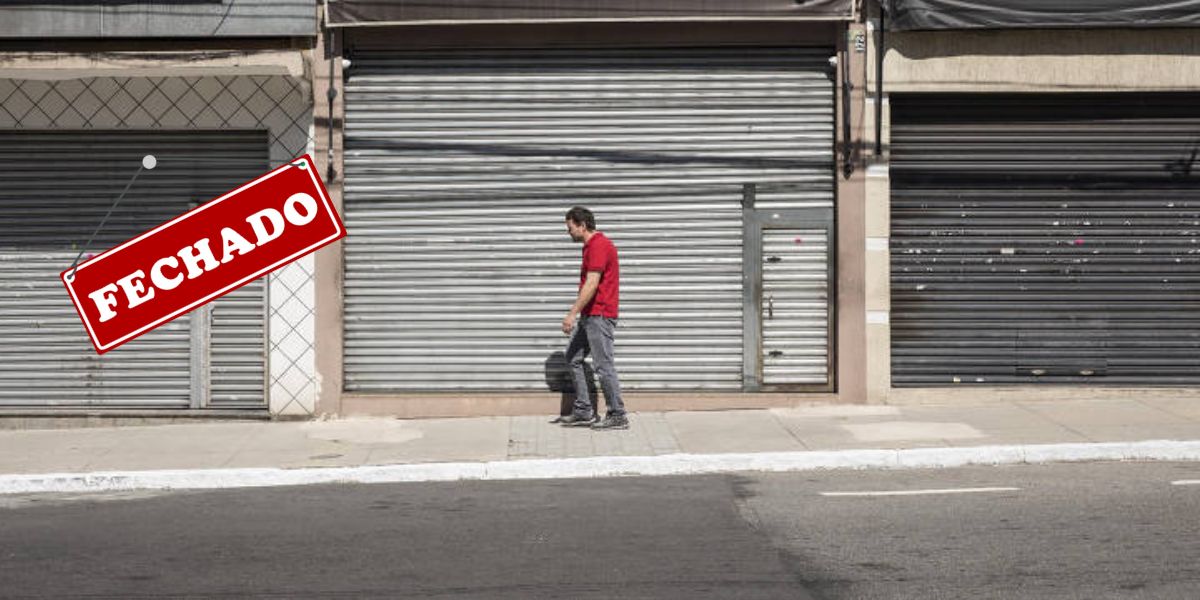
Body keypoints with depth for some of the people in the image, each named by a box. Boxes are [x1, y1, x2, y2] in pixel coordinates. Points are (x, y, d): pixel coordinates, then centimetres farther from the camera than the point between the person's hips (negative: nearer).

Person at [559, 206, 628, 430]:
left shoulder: (599, 245, -17)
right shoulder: (591, 245, 17)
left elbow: (592, 284, -24)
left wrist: (572, 313, -25)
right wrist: (578, 313, 23)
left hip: (599, 316, -11)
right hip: (590, 316, 11)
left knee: (603, 365, -6)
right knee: (573, 358, 12)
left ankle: (618, 416, 0)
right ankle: (584, 412, 13)